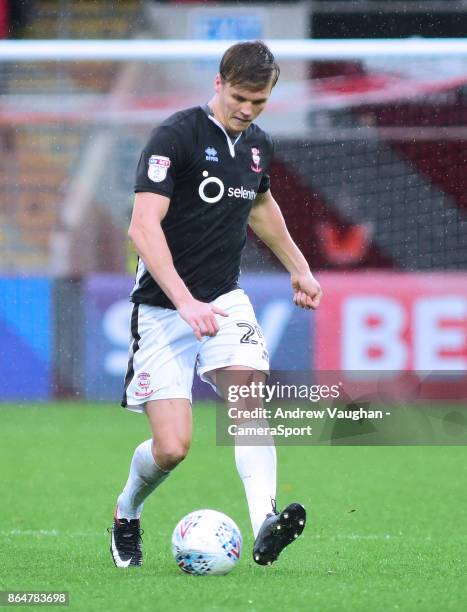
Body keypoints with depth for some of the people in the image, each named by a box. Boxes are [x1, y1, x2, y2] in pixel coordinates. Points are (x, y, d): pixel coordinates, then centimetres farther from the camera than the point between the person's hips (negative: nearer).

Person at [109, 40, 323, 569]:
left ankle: (264, 525, -34)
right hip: (164, 307, -5)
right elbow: (144, 226, -24)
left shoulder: (258, 145, 7)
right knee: (172, 447, -9)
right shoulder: (176, 136, -16)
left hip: (224, 300, 5)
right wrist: (186, 303, -33)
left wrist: (298, 267, 31)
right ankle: (125, 516, 22)